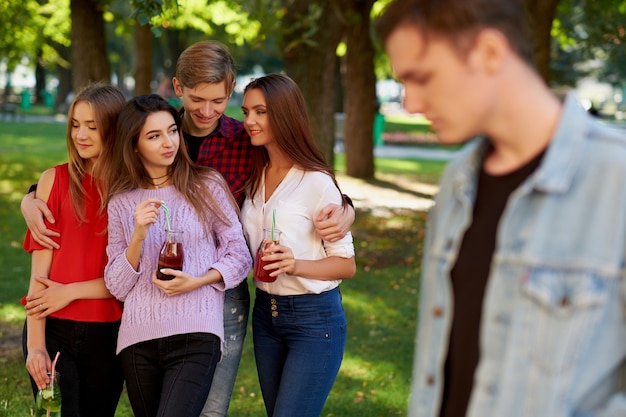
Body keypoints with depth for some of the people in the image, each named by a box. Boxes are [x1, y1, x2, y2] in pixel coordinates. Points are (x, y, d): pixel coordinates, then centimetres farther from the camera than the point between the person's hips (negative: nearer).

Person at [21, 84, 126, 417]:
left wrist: (71, 291, -10)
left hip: (108, 334, 1)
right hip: (53, 329, -1)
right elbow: (40, 268, -4)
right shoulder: (55, 180, 0)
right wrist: (35, 344, -11)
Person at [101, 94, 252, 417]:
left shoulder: (207, 186, 4)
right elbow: (118, 287, 5)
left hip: (196, 333, -3)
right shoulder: (121, 202, 9)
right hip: (138, 338, 3)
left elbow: (239, 257, 5)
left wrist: (197, 281, -11)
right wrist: (139, 235, -10)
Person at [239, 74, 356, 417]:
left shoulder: (316, 183, -15)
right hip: (266, 314, 7)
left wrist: (295, 264, -27)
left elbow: (346, 264, -12)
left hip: (314, 319, -7)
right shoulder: (255, 179, 7)